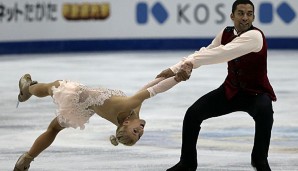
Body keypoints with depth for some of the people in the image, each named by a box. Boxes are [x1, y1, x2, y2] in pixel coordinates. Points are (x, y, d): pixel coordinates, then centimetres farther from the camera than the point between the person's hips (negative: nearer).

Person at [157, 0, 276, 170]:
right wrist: (175, 69, -14)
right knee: (193, 113, -5)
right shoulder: (225, 34, -5)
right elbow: (205, 52, 0)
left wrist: (191, 62, -42)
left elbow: (224, 53, -39)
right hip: (231, 91, 6)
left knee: (264, 111, -38)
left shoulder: (255, 36, -28)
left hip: (256, 93, -6)